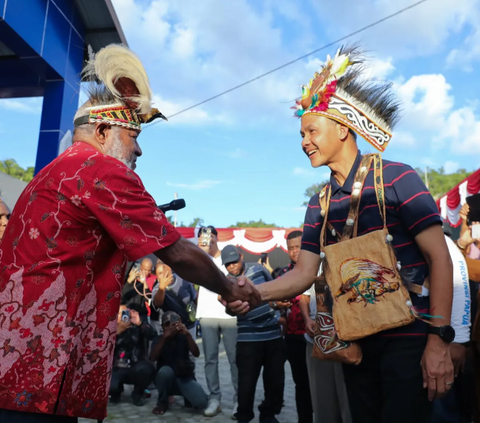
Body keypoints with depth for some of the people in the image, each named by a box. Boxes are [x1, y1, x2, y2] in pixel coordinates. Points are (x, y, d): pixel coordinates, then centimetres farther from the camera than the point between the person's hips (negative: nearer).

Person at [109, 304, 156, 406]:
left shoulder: (138, 327, -2)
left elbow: (153, 335, -19)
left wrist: (140, 323, -32)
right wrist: (117, 332, -25)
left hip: (135, 368, -1)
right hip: (116, 369, 1)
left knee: (146, 368, -34)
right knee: (109, 386, -29)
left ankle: (137, 393, 1)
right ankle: (117, 391, 14)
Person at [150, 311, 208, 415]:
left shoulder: (183, 337, 0)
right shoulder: (159, 339, -1)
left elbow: (196, 354, -16)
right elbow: (153, 358, -20)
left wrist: (188, 334, -30)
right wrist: (164, 337, -30)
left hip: (185, 378, 0)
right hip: (166, 379, 0)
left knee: (201, 402, -26)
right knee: (166, 371, -36)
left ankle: (186, 395, 10)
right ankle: (162, 403, -9)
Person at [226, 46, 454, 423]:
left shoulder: (394, 178, -9)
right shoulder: (320, 205, 8)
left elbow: (439, 257, -11)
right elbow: (304, 273, 2)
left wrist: (440, 339, -16)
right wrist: (255, 293, -17)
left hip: (409, 337, -5)